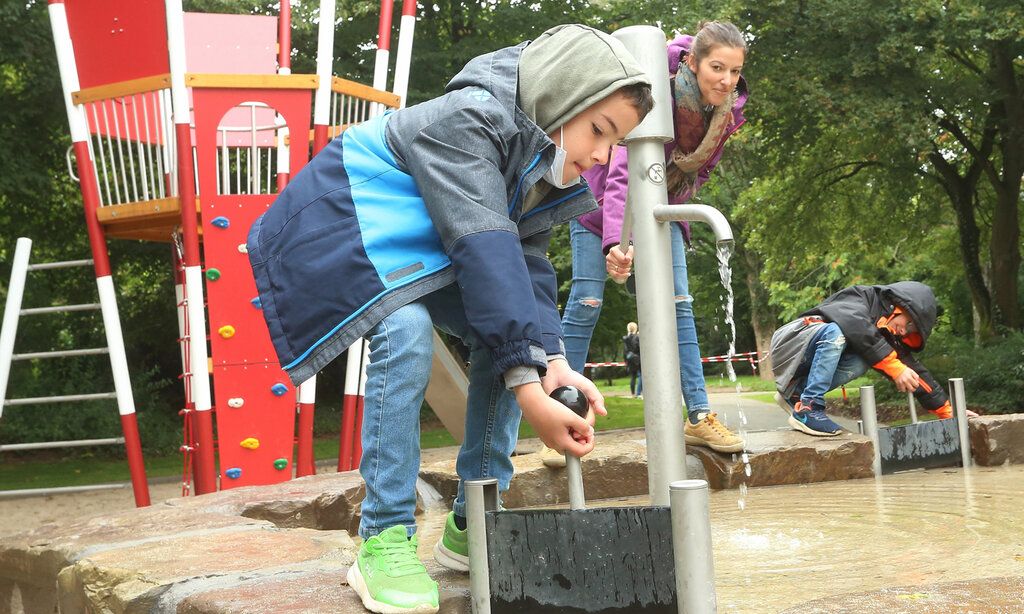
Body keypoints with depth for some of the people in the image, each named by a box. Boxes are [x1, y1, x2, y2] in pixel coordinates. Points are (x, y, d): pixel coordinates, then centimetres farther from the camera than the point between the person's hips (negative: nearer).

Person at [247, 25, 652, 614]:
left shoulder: (543, 164, -2)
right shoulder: (469, 121, -31)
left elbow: (528, 264, -11)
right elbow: (484, 248, -39)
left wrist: (549, 360, -30)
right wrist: (528, 390, -44)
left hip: (412, 245, 9)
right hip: (340, 225, -9)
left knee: (507, 336, -4)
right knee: (407, 335, -33)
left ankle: (473, 525, 2)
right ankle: (384, 540, -24)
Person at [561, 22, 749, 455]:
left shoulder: (727, 108, -18)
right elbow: (622, 174, -46)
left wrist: (679, 203, -8)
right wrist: (615, 241, -59)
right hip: (602, 196, -5)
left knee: (678, 304, -4)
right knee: (586, 302, -7)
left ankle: (700, 418, -3)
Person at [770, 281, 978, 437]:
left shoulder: (887, 336, 9)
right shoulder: (860, 296, -11)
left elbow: (915, 372, 10)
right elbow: (857, 326, -32)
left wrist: (948, 411, 7)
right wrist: (896, 368, -34)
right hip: (790, 341, -7)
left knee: (860, 363, -19)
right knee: (834, 332, -34)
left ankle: (795, 391, -6)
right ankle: (807, 408, -31)